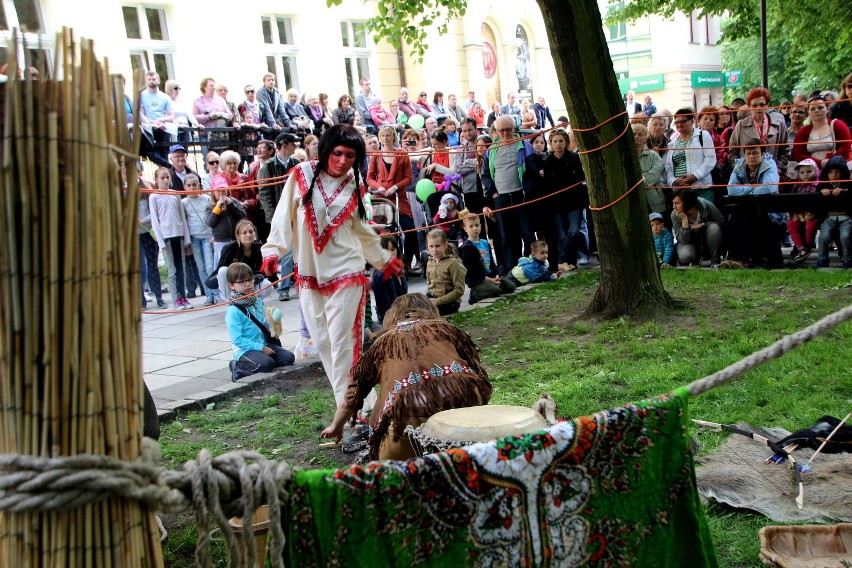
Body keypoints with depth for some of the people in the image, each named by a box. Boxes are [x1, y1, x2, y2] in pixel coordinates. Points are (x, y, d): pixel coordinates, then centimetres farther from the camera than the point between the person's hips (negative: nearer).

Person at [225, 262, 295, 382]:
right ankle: (238, 366, -6)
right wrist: (261, 348, -21)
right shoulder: (233, 311, -16)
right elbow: (237, 339, -20)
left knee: (289, 357, -6)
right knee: (267, 363, -30)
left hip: (264, 344, 8)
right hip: (245, 350, -8)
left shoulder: (258, 302, 8)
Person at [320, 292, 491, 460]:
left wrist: (336, 427, 57)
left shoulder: (383, 342, 28)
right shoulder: (445, 327, 27)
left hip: (408, 411, -1)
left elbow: (352, 396, 38)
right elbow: (476, 369, 22)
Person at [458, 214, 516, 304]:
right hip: (476, 280, -8)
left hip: (491, 276, 8)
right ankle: (475, 295, -5)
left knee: (511, 286, -1)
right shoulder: (466, 247, -11)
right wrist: (489, 279, -17)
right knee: (496, 290, -29)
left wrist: (496, 275, -1)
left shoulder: (485, 243, 15)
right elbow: (471, 269, -15)